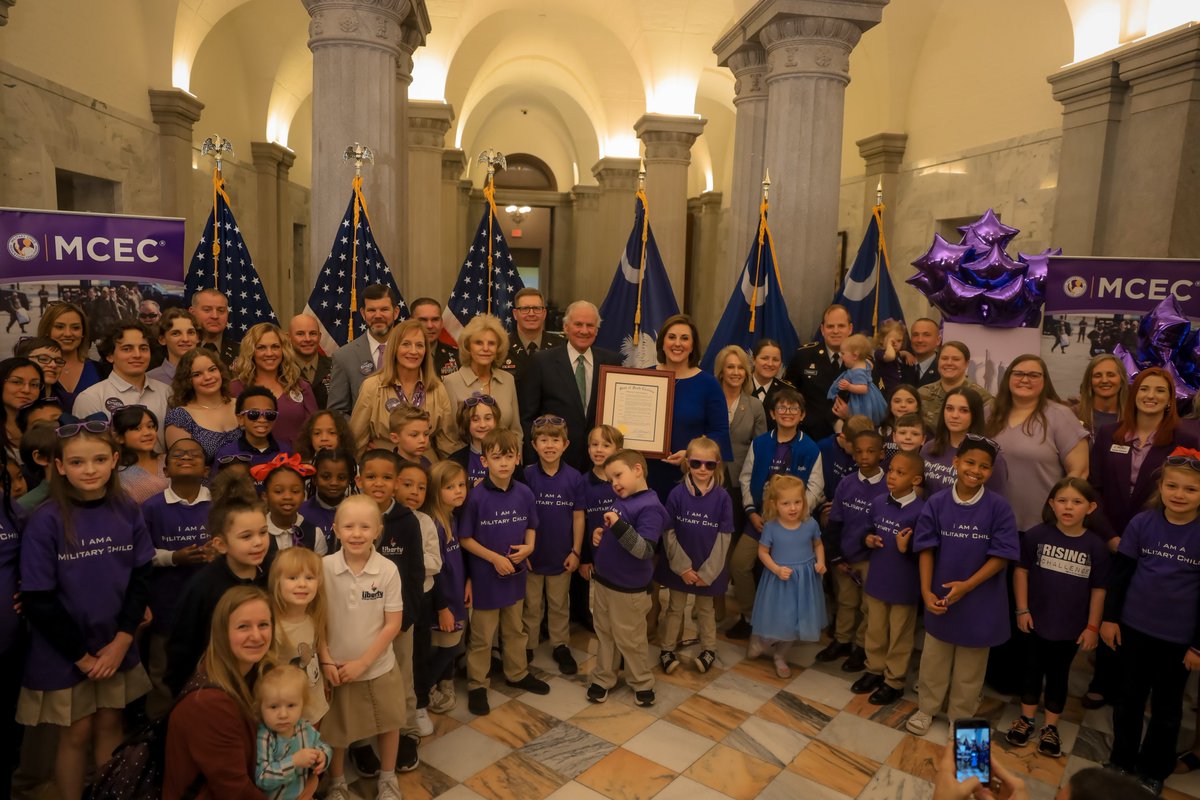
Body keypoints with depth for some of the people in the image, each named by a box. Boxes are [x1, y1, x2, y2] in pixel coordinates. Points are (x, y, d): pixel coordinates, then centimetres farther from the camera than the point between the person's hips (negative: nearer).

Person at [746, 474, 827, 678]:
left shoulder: (811, 524, -10)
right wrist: (777, 569, -20)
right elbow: (763, 552, -6)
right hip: (780, 578, -3)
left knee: (794, 622, 15)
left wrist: (820, 562, -10)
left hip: (804, 580, 3)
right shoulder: (771, 527, -16)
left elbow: (818, 545, 7)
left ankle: (780, 656, 39)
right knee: (776, 620, 5)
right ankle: (759, 642, 38)